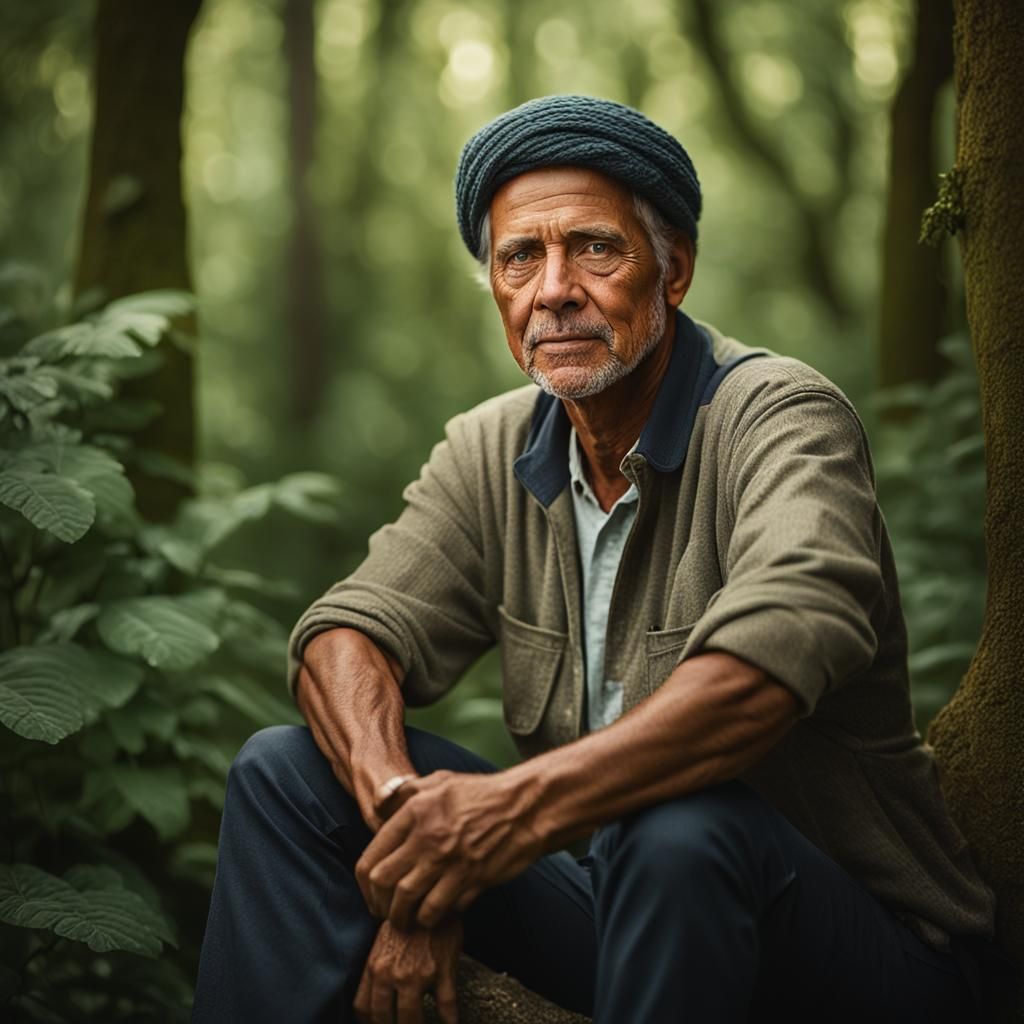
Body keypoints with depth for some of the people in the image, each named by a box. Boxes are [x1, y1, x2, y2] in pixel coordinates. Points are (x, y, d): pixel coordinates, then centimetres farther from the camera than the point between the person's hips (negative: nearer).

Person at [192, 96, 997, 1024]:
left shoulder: (779, 416, -16)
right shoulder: (490, 451, 4)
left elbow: (781, 649, -35)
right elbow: (350, 634, -5)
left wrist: (526, 801, -44)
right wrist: (401, 809, -26)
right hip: (615, 898, 5)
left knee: (680, 831, -39)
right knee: (290, 767, -5)